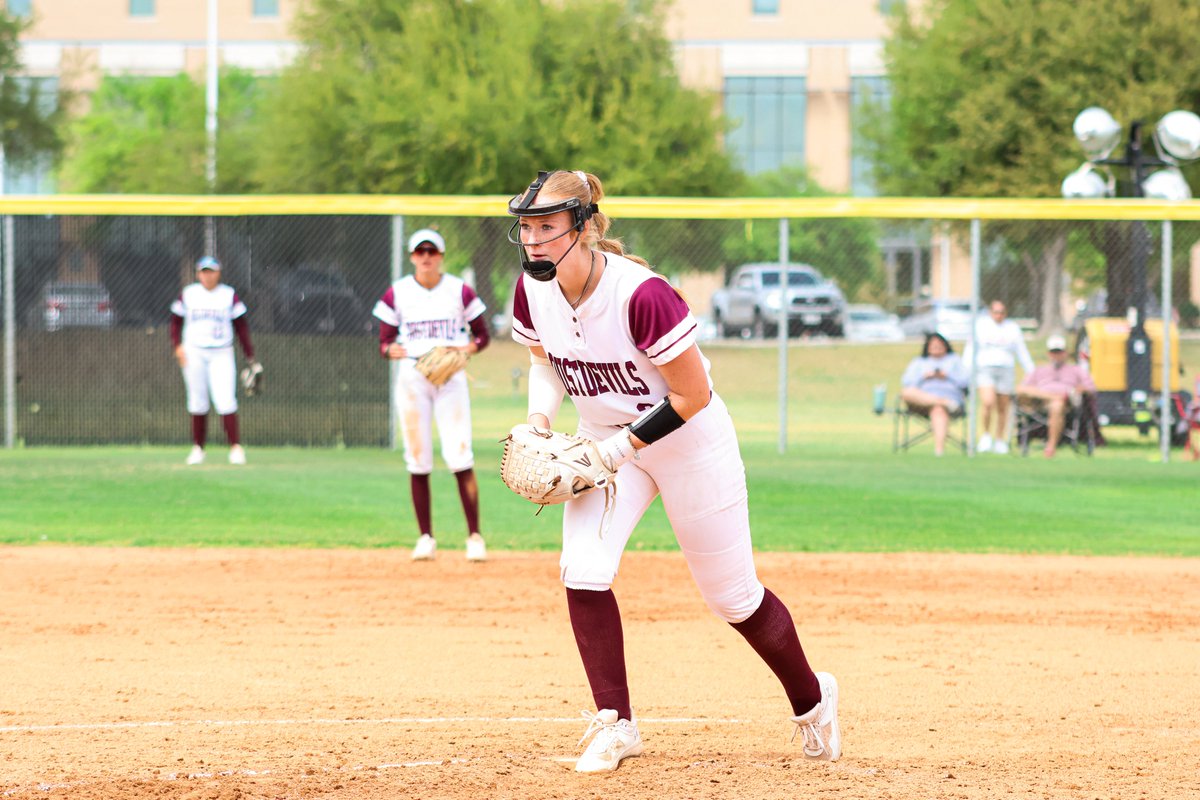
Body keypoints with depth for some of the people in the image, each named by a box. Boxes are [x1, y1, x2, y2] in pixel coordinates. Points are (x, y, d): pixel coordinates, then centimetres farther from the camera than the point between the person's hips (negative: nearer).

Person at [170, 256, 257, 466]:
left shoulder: (229, 295, 3)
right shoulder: (188, 294, 6)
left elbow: (241, 326, 4)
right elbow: (176, 321, 11)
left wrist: (249, 355, -1)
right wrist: (178, 346, -4)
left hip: (221, 354, -2)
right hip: (194, 353, 2)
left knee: (225, 400, -13)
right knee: (198, 401, 4)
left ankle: (236, 447, -11)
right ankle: (198, 447, 12)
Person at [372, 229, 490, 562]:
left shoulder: (459, 291, 3)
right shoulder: (396, 294, 4)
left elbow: (482, 334, 9)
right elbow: (384, 342, 5)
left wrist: (468, 348, -13)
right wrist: (393, 350, -18)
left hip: (451, 377, -1)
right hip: (411, 379, 1)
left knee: (460, 456, -12)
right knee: (417, 460, 0)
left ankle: (475, 536, -8)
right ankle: (425, 537, 10)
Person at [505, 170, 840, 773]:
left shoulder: (641, 294, -32)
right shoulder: (534, 288, -13)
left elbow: (691, 396, -25)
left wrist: (617, 451, -26)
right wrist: (538, 421, -10)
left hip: (689, 440, -5)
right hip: (605, 440, 5)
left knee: (733, 597, 6)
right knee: (583, 570, -16)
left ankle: (811, 700, 31)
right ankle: (615, 725, -3)